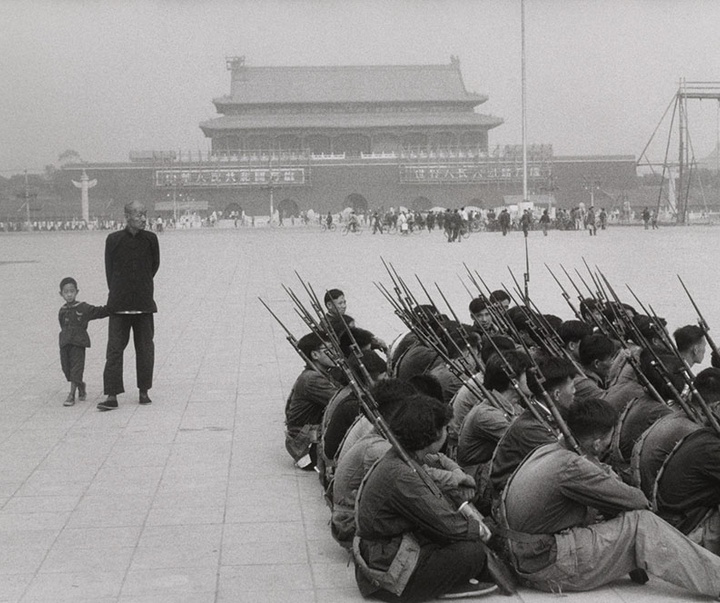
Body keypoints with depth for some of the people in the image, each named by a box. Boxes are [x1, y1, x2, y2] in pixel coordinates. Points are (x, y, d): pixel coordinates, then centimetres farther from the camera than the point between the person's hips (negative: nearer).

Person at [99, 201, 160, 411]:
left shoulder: (150, 239, 1)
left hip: (144, 305, 1)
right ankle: (112, 396, -2)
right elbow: (109, 270, 7)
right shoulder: (113, 239, -3)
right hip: (119, 305, -1)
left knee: (145, 349, 6)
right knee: (114, 348, -4)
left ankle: (144, 391, 19)